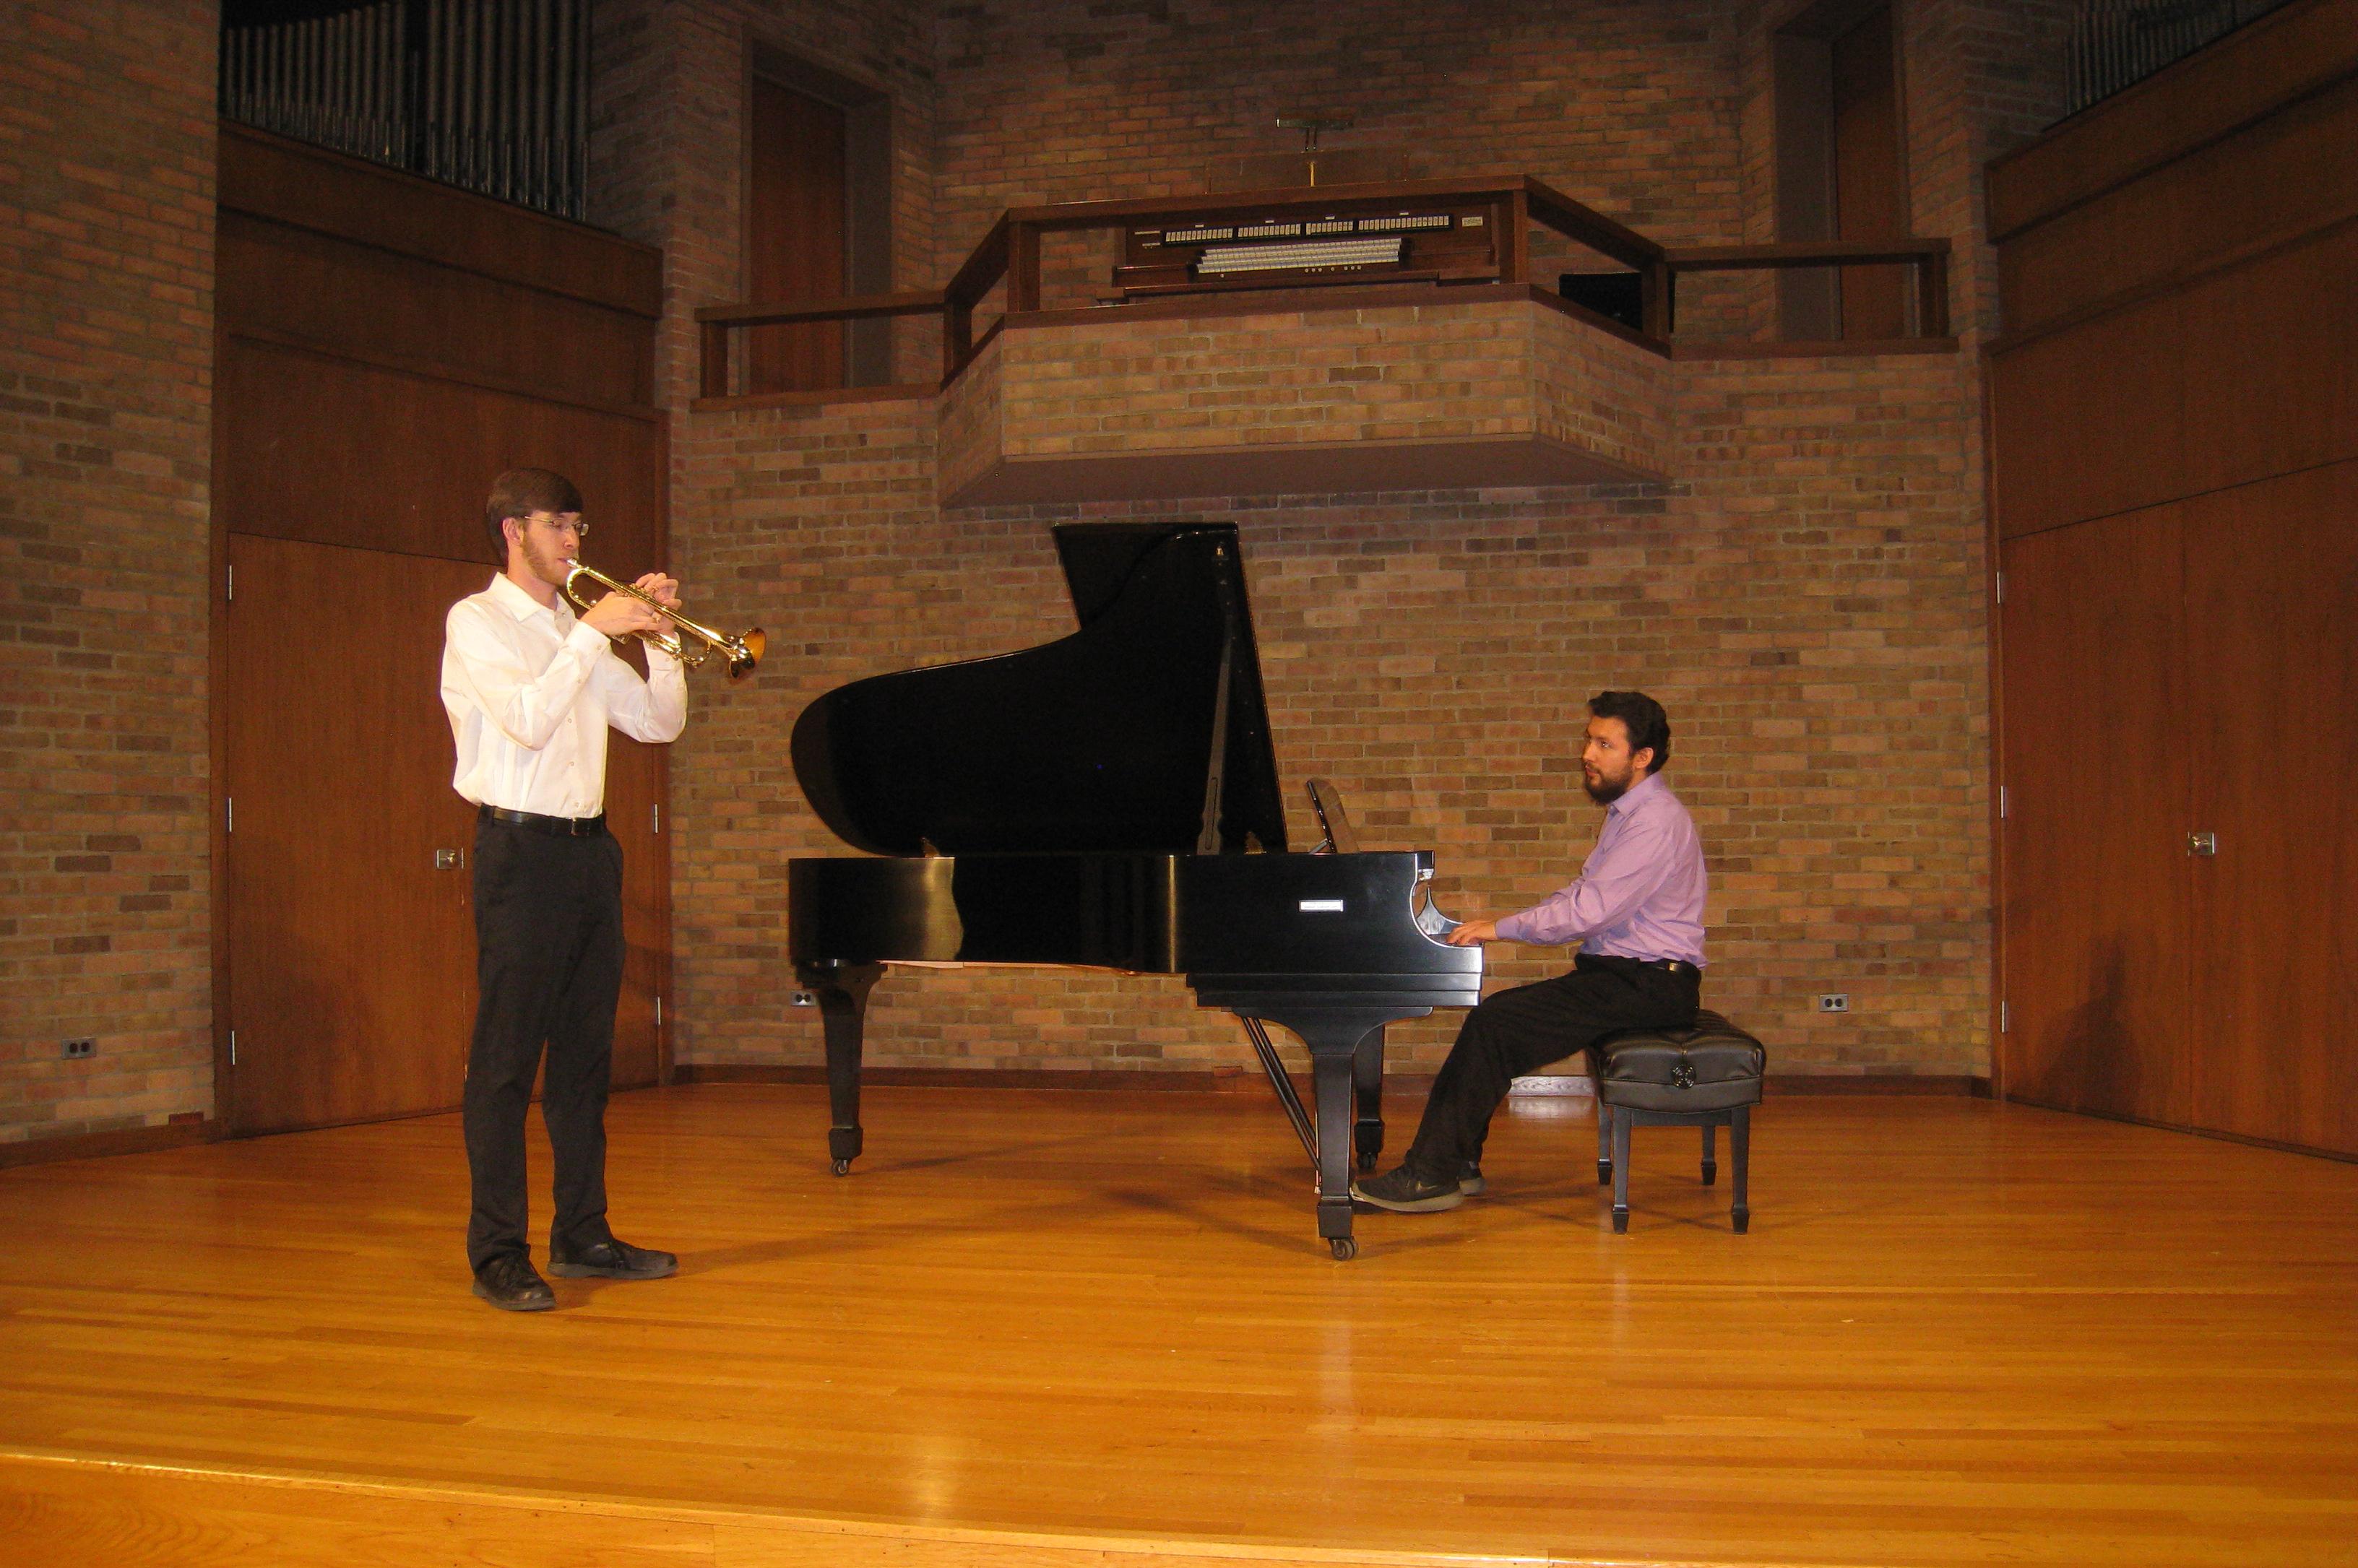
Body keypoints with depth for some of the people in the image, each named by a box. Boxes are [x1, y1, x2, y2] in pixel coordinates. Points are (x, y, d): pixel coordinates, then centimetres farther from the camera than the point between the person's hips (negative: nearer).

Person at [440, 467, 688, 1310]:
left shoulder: (575, 631, 18)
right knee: (506, 1059, -5)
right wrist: (593, 632, -16)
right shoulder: (477, 622, -3)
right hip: (521, 851, -7)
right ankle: (498, 1252, -1)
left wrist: (658, 636, 1)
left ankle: (582, 1234, 18)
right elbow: (529, 719, -19)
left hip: (590, 850, 7)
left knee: (585, 1054, 10)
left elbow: (658, 722, 13)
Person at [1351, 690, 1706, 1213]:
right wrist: (1503, 923, 6)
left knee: (1496, 1024, -20)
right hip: (1618, 972, 10)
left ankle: (1433, 1176, -15)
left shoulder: (1657, 821, -17)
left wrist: (1504, 928, -17)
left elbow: (1592, 911, -24)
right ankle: (1458, 1161, 4)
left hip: (1650, 984, -10)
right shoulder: (1626, 812, 17)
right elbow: (1580, 893, 18)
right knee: (1491, 1016, 0)